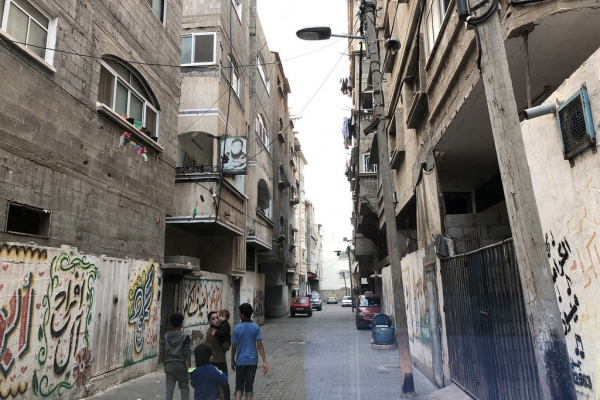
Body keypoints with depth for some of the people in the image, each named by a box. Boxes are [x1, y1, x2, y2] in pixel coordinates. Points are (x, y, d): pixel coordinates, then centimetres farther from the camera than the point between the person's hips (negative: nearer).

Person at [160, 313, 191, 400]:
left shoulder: (166, 336, 4)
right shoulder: (185, 336, -8)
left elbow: (163, 352, 6)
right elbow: (187, 354, -10)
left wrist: (165, 366, 17)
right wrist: (189, 369, -5)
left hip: (169, 365, 3)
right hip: (180, 365, -3)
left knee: (169, 390, 6)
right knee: (184, 388, 13)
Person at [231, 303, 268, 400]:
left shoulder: (237, 328, -9)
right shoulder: (256, 327, -6)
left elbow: (234, 346, -4)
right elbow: (259, 345, -10)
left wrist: (232, 360, 9)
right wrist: (264, 361, -8)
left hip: (240, 361, -1)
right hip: (252, 361, 1)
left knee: (239, 385, 12)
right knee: (249, 386, 11)